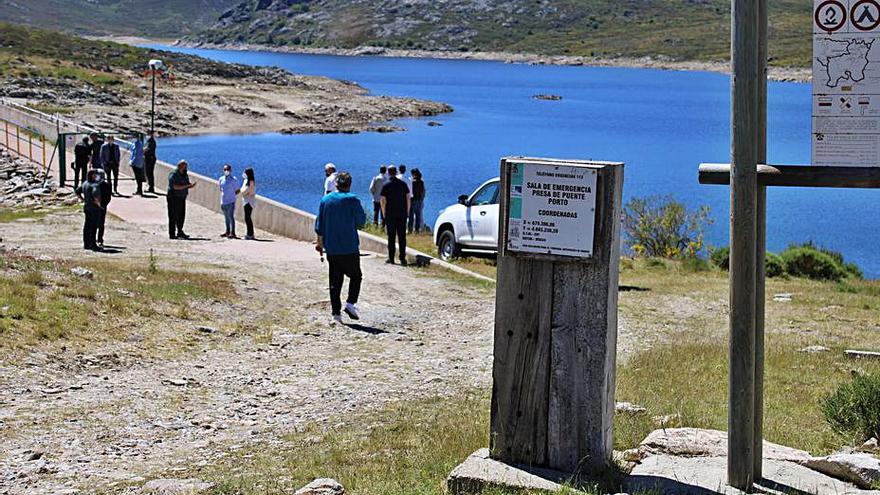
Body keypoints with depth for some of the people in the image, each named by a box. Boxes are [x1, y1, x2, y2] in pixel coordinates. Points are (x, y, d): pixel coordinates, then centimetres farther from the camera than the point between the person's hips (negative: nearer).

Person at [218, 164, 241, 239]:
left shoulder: (234, 179, -8)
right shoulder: (221, 179, 9)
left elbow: (238, 190, -4)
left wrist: (232, 195, -8)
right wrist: (222, 194, 8)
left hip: (230, 202, -6)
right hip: (223, 202, 6)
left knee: (231, 217, -8)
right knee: (226, 217, 14)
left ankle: (232, 233, -7)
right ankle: (227, 232, 23)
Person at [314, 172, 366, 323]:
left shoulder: (325, 200, 6)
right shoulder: (352, 200, -8)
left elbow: (320, 224, 10)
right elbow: (361, 221, -4)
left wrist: (320, 242, 18)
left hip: (331, 248, 4)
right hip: (350, 248, -4)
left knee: (335, 280, 7)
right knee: (355, 276, 10)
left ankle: (335, 312, 4)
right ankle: (351, 303, -7)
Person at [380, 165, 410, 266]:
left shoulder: (386, 186, -5)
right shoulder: (403, 184, 3)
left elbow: (383, 201, -7)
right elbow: (408, 198, 5)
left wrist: (384, 213, 4)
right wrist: (407, 212, 12)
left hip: (390, 215, -2)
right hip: (402, 214, 2)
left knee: (391, 237, 3)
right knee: (402, 236, 4)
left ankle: (391, 258, 3)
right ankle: (402, 258, 1)